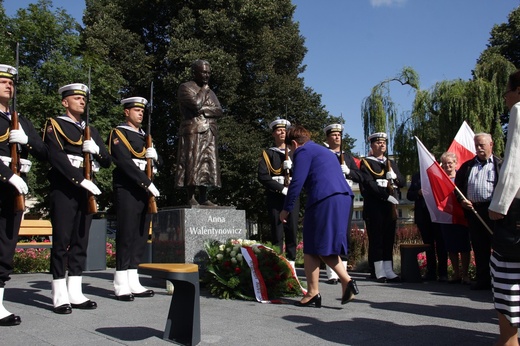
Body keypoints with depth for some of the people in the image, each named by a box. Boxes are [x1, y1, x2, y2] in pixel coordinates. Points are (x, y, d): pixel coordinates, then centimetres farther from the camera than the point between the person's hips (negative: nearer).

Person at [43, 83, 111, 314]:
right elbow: (56, 157, -12)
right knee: (61, 241, -4)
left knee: (81, 242, 6)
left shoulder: (91, 131, 19)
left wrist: (96, 150, -6)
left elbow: (107, 162, 16)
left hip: (86, 190, 6)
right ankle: (60, 297, 1)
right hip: (63, 190, -6)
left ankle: (75, 294, 11)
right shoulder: (54, 125, 2)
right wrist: (81, 180, -19)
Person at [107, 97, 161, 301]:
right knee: (126, 235, -7)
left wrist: (154, 156, -3)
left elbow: (156, 162, 21)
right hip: (127, 191, -7)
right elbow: (125, 163, -14)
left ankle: (133, 283, 11)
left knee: (141, 236, 5)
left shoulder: (145, 136, 22)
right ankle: (121, 285, -1)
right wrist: (147, 183, -18)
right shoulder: (118, 134, -1)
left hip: (145, 191, 7)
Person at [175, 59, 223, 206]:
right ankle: (191, 198, -8)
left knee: (207, 164, 3)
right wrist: (203, 90, -1)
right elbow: (196, 104, -16)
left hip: (209, 133, 7)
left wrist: (203, 110, -9)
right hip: (193, 131, -6)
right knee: (192, 163, -10)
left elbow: (219, 111, 7)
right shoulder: (185, 87, 2)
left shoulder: (210, 92, 23)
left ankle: (204, 198, 7)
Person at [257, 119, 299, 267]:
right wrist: (282, 188, -14)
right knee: (277, 232, -3)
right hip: (275, 197, -2)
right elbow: (262, 176, -5)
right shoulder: (268, 154, 9)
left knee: (292, 231, 1)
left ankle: (291, 264, 8)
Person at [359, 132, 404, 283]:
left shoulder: (391, 163, 20)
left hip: (391, 206, 6)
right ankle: (379, 272, 1)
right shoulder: (366, 163, 1)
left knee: (389, 239, 7)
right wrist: (387, 195, -19)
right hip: (374, 207, -6)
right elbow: (369, 184, -12)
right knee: (376, 239, -3)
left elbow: (402, 182, 15)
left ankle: (389, 271, 12)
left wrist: (395, 177, -7)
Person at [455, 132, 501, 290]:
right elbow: (458, 185, 19)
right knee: (479, 247, 7)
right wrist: (461, 200, 1)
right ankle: (483, 279, 14)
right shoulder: (467, 166, 17)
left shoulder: (500, 164, 5)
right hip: (473, 210, 4)